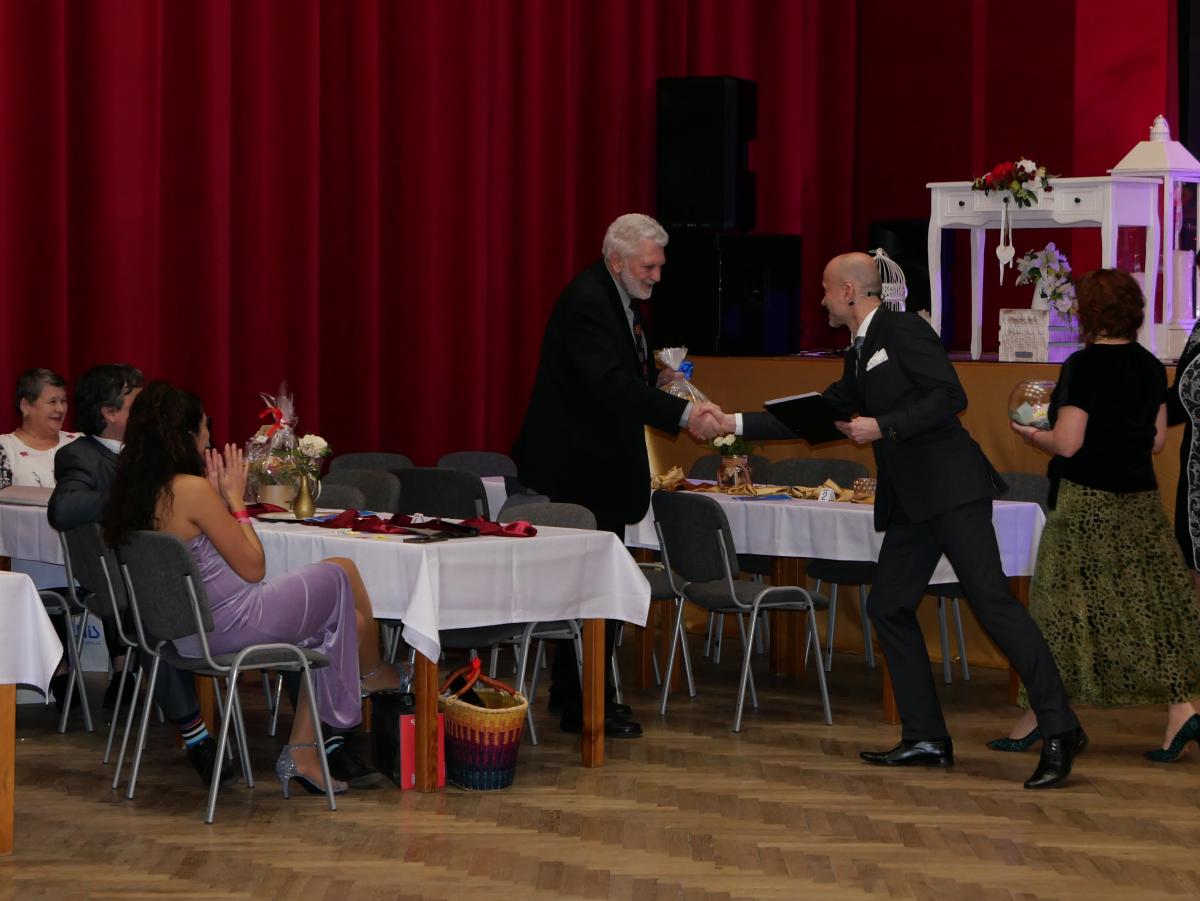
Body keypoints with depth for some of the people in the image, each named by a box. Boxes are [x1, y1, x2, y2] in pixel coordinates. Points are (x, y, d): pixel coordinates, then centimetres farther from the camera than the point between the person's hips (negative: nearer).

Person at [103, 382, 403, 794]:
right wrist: (235, 497, -6)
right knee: (343, 572, 13)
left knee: (341, 621, 20)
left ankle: (302, 755, 20)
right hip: (233, 626, -9)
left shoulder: (135, 493, 2)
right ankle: (373, 671, 42)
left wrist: (218, 496, 7)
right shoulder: (190, 489, -24)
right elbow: (253, 566, -15)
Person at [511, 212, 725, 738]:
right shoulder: (586, 302, -21)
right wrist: (682, 413, -38)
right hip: (577, 467, -10)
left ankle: (574, 691, 24)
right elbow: (610, 384, -33)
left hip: (601, 463, 11)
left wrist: (656, 375, 6)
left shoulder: (619, 300, 12)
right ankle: (583, 705, -3)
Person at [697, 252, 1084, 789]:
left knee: (990, 599, -15)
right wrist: (737, 424, 28)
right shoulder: (859, 356, 21)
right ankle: (926, 739, 11)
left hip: (950, 487, -10)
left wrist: (883, 427, -18)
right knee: (888, 607, 7)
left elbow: (949, 396, -17)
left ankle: (1059, 732, -17)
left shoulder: (902, 330, -6)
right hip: (910, 501, 10)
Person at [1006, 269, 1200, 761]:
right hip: (1141, 498, 6)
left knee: (1064, 607, 2)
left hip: (1087, 500, -6)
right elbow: (1157, 439, 13)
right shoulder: (1150, 366, 6)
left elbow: (1067, 443, -17)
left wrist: (1031, 434, 1)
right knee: (1151, 603, 7)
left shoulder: (1084, 365, -15)